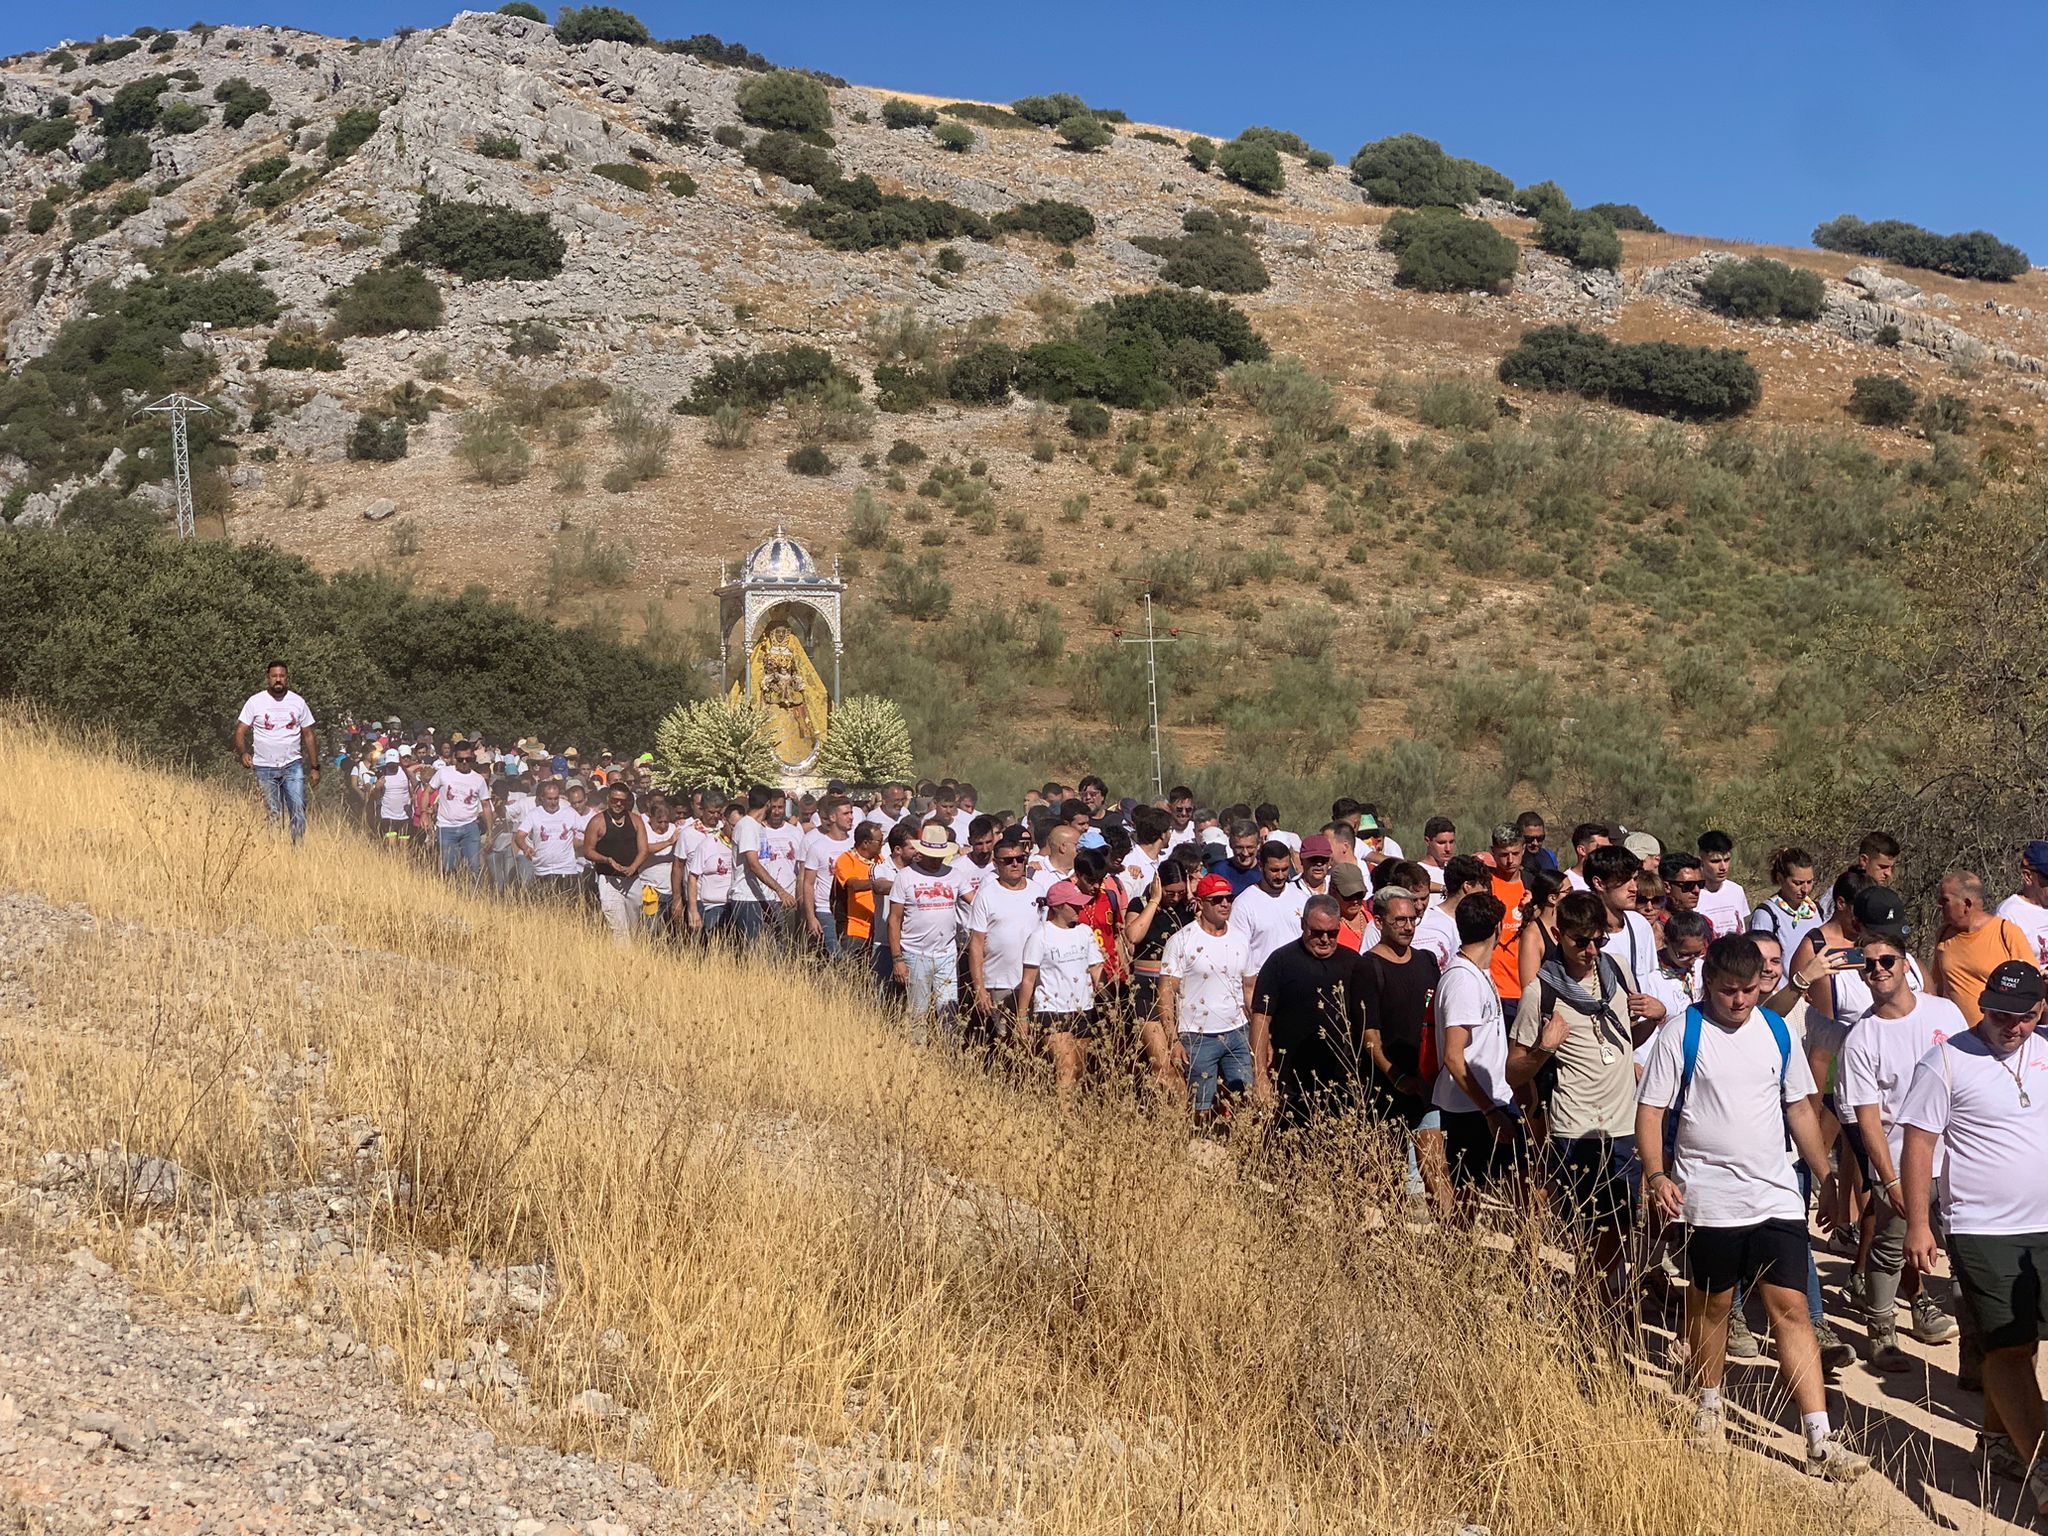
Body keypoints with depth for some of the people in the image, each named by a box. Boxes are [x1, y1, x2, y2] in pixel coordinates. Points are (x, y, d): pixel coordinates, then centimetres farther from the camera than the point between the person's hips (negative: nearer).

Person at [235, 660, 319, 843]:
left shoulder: (298, 702, 6)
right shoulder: (255, 702, 1)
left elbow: (309, 736, 9)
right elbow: (240, 731, -1)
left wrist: (315, 767, 6)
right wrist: (243, 753, -21)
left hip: (293, 766, 1)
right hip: (264, 768, -1)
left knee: (298, 811, -10)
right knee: (271, 815, 2)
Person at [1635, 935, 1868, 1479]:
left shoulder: (1776, 1031, 7)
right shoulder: (1682, 1034, -6)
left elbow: (1799, 1108, 16)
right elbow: (1650, 1110, -7)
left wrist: (1827, 1177, 16)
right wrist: (1656, 1174, -20)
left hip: (1776, 1196, 3)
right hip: (1710, 1198, -2)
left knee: (1791, 1308, -3)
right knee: (1711, 1305, 11)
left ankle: (1820, 1442, -5)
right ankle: (1709, 1412, 32)